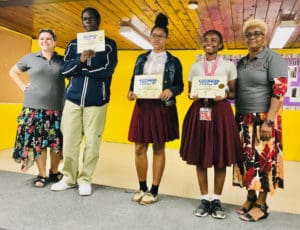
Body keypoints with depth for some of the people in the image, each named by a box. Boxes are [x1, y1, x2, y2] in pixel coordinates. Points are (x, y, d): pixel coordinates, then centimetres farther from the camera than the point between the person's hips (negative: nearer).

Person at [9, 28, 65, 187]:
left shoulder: (62, 60, 7)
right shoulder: (29, 58, 9)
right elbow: (13, 72, 20)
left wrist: (67, 95, -5)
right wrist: (23, 87, 7)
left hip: (57, 108, 0)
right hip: (34, 107, 0)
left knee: (57, 142, 3)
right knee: (37, 142, 1)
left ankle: (54, 172, 21)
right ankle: (42, 175, 15)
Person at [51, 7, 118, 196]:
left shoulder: (109, 44, 4)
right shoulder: (74, 44, 12)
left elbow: (107, 70, -11)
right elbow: (65, 70, 2)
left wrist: (79, 70, -8)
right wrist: (81, 60, -16)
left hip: (96, 102, -2)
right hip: (73, 100, 3)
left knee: (92, 142, 1)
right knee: (70, 141, 5)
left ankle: (85, 179, 16)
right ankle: (69, 178, 21)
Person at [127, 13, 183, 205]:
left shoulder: (173, 61, 4)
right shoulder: (141, 58, 14)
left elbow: (180, 86, 4)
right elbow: (134, 81, 14)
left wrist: (170, 91, -17)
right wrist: (131, 92, -6)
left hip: (163, 108, -3)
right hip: (142, 106, 3)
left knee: (159, 148, 5)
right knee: (140, 147, 4)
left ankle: (154, 190, 17)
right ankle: (142, 188, 22)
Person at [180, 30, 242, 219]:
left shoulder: (229, 65, 7)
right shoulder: (195, 66, 13)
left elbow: (234, 92, 7)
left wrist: (225, 95, -14)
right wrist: (193, 96, -8)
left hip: (221, 112, -1)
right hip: (199, 112, 2)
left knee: (220, 158, 2)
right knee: (199, 157, 3)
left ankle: (217, 199, 18)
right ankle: (205, 198, 18)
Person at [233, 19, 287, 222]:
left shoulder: (273, 59, -5)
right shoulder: (241, 62, 14)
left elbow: (279, 90, -14)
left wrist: (269, 121, -22)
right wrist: (238, 118, 8)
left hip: (263, 118, -6)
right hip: (243, 119, 6)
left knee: (263, 158, -1)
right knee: (247, 158, 9)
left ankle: (262, 204, 13)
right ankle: (251, 197, 24)